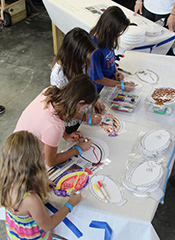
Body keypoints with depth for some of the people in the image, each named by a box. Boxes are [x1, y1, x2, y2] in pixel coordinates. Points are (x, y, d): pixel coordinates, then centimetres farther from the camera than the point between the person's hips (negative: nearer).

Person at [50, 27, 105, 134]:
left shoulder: (79, 63, -15)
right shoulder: (58, 75, -35)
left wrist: (93, 101, -5)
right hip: (73, 124, -6)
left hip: (87, 113, 6)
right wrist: (86, 118, -22)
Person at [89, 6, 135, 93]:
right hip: (101, 89, -7)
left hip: (112, 78, 8)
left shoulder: (106, 38, -4)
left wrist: (116, 71, -1)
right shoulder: (94, 49, -29)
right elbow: (97, 78, -21)